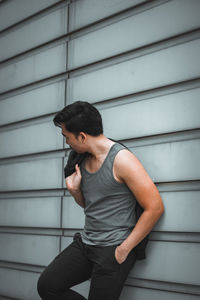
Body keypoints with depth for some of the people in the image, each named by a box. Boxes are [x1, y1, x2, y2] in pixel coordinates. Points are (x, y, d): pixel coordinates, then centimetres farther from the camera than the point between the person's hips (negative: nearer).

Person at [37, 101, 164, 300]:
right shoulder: (84, 161, 9)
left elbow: (155, 208, -17)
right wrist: (75, 191, 0)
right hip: (85, 242, 7)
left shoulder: (121, 159, -16)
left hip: (114, 249, -7)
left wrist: (124, 249, -15)